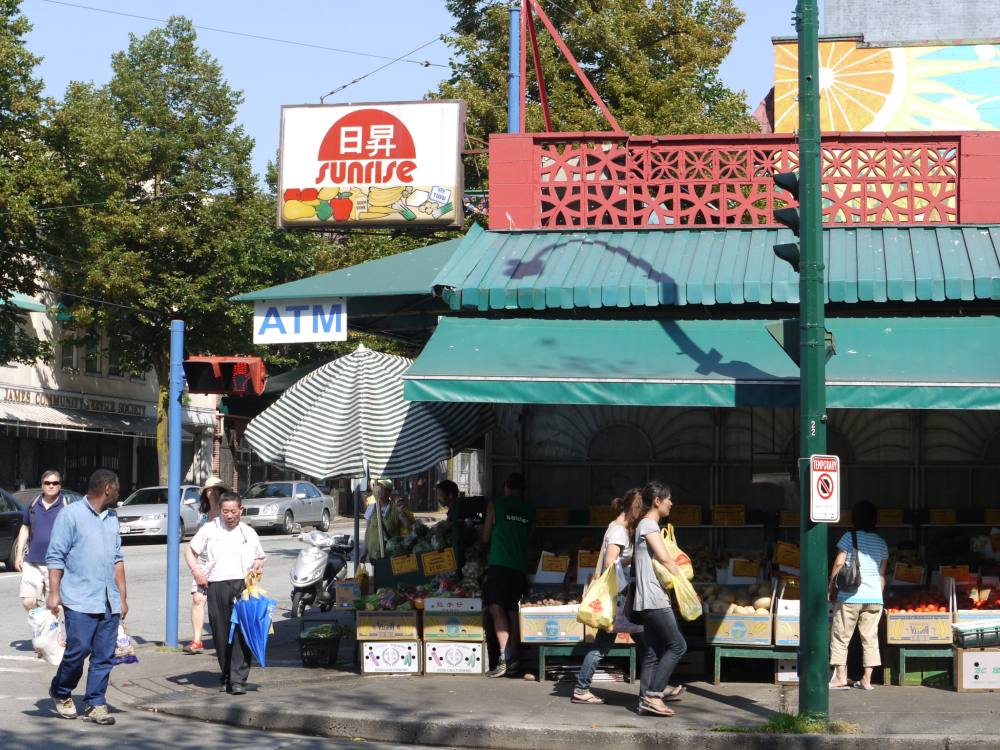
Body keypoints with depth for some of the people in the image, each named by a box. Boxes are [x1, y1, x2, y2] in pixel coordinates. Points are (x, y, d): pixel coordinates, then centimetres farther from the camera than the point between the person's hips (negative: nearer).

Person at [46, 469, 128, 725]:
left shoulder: (111, 518, 17)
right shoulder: (71, 515, -4)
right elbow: (55, 556, -6)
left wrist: (122, 597, 18)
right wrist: (54, 593, -11)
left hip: (109, 603, 6)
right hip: (80, 600, -6)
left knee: (104, 656, 2)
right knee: (78, 649, -7)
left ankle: (95, 704, 9)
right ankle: (61, 692, 17)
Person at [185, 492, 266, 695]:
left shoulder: (248, 533, 16)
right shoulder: (209, 530, 10)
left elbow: (260, 558, 27)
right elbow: (190, 551, 15)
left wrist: (258, 566, 4)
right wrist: (196, 572, -1)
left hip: (243, 584, 0)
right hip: (217, 586, 0)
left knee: (241, 633, -11)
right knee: (221, 633, 2)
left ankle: (238, 679, -14)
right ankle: (226, 676, 16)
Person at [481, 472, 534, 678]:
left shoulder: (496, 505, 4)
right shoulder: (529, 510, 12)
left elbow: (485, 538, 12)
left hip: (499, 563, -4)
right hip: (520, 566, 4)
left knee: (496, 607, -10)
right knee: (513, 611, 11)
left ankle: (504, 656, -24)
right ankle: (513, 659, 9)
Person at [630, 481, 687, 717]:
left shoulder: (645, 525, 20)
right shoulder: (649, 525, -10)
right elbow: (665, 558, -19)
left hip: (650, 599, 10)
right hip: (653, 597, -10)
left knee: (652, 652, 8)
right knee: (677, 645, -8)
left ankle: (647, 699, 8)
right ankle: (652, 695, -9)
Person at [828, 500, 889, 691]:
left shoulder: (850, 537, -4)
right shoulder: (881, 543, 10)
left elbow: (839, 564, -5)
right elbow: (882, 573, 13)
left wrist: (831, 589, 3)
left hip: (850, 596, -4)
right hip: (874, 597, 4)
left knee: (840, 637, 3)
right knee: (870, 638, 8)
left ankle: (840, 677, -1)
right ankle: (867, 680, 7)